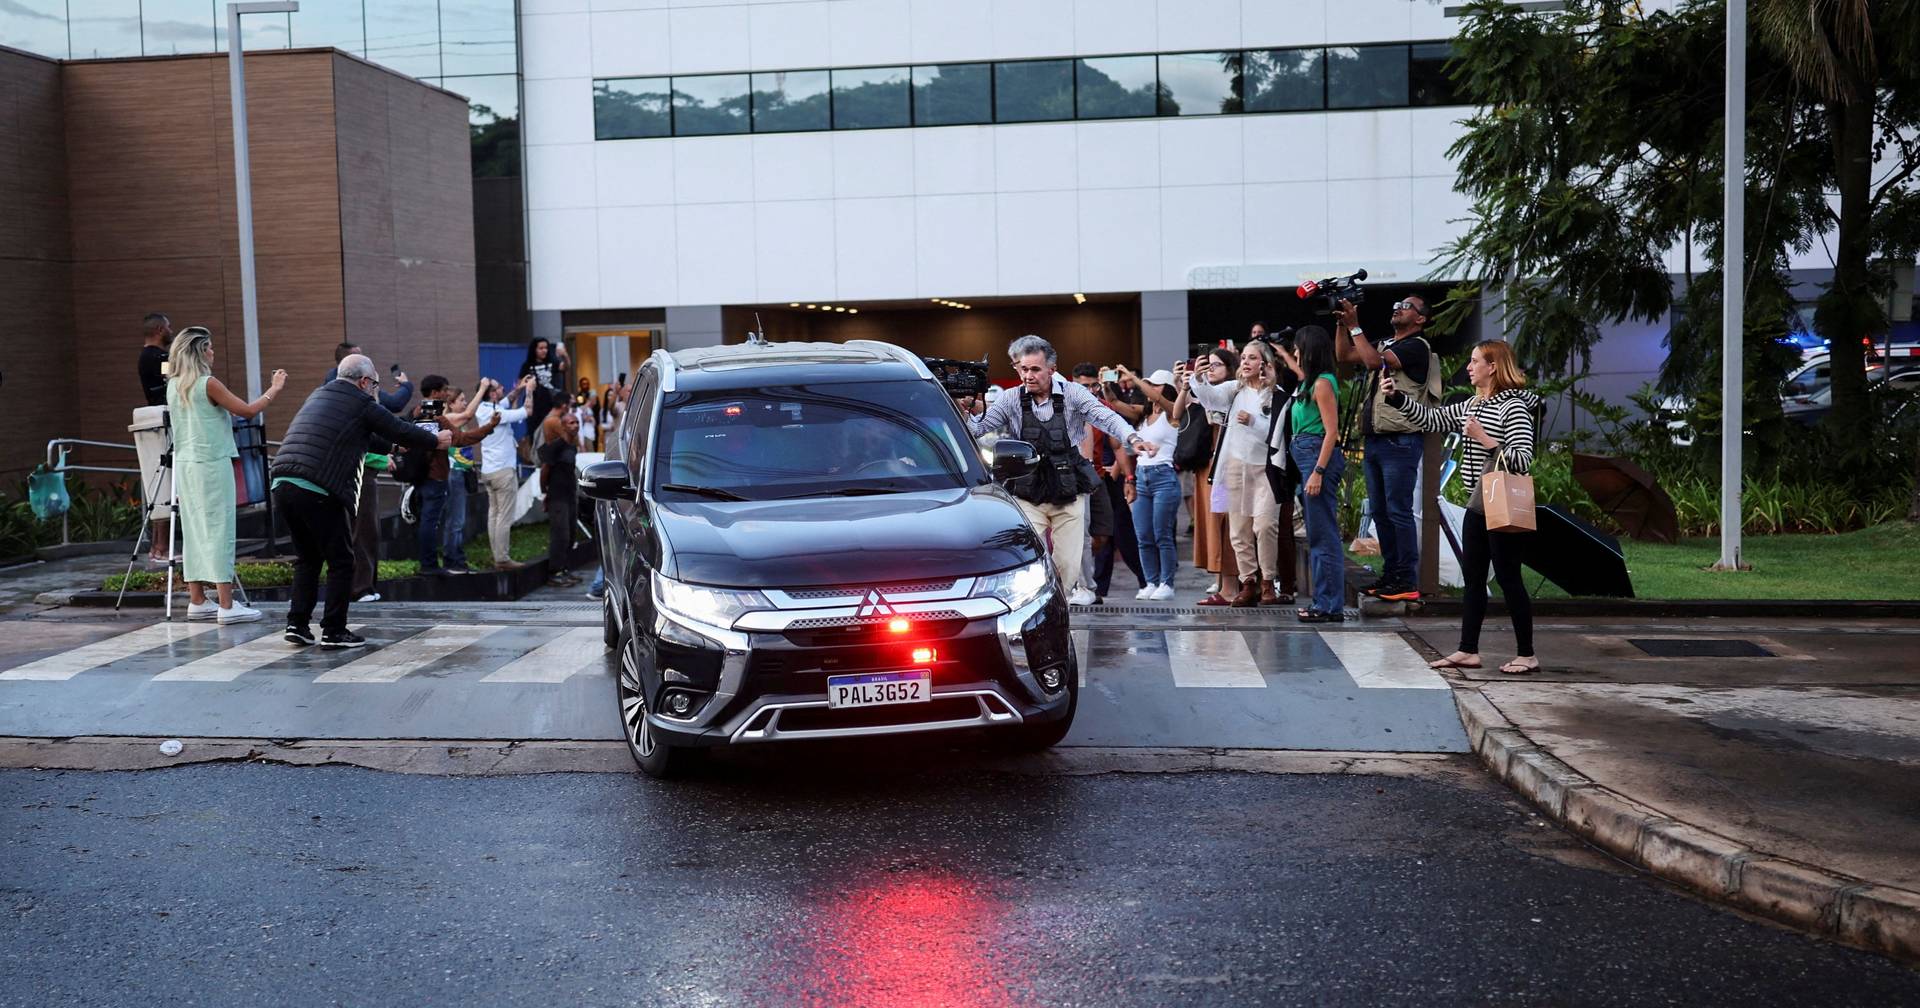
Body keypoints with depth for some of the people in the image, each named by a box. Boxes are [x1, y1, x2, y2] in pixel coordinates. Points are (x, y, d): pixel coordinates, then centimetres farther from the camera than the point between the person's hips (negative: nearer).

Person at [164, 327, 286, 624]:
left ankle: (197, 602, 14)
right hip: (211, 463, -8)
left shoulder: (173, 386, 11)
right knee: (218, 530, -7)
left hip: (184, 464, 8)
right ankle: (226, 606, -8)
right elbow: (248, 411, -11)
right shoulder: (207, 384, -11)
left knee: (194, 530, 11)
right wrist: (274, 389, 3)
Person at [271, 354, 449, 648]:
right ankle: (334, 631, 5)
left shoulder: (318, 395, 24)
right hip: (319, 491, -8)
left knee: (307, 558, 20)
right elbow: (400, 431, 6)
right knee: (340, 561, 4)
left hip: (282, 484, 8)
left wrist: (389, 451, 43)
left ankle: (297, 624, 15)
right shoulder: (362, 404, 0)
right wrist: (436, 441, 24)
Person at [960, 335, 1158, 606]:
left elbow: (1106, 418, -14)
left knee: (1068, 563, 3)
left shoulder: (1072, 394, -4)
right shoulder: (1012, 401, 0)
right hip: (1028, 498, 0)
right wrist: (971, 408, -25)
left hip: (1069, 496, 0)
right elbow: (978, 429, -3)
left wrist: (1133, 439, -31)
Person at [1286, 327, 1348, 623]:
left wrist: (1318, 472, -22)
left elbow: (1332, 431, -18)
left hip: (1319, 456, -10)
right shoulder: (1310, 381, 13)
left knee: (1323, 534, -7)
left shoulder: (1323, 383, -12)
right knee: (1317, 534, 13)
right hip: (1306, 456, 10)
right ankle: (1324, 602, 18)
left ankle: (1330, 606, -4)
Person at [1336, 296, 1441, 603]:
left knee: (1398, 511, -9)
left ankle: (1407, 582, -6)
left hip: (1400, 441, -9)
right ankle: (1390, 575, 17)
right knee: (1379, 512, 10)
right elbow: (1344, 356, 17)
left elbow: (1374, 361, -18)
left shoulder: (1417, 346, -7)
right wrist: (1341, 323, 6)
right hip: (1373, 440, 9)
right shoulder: (1384, 345, 20)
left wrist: (1354, 326, -14)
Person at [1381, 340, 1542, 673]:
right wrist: (1396, 396, 8)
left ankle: (1527, 655, 7)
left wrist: (1484, 438, -24)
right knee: (1472, 577, 11)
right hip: (1477, 506, 9)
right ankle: (1468, 651, 18)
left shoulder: (1514, 407, -14)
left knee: (1508, 578, -2)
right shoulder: (1473, 405, 11)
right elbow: (1432, 420, 17)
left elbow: (1522, 461, -20)